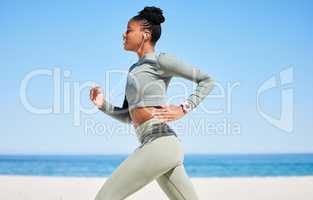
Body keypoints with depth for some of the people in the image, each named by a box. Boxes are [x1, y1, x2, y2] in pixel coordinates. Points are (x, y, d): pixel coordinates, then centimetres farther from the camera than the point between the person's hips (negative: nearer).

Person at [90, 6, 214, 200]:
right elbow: (127, 117, 23)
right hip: (156, 147, 9)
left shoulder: (160, 61, -1)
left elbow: (207, 80, -1)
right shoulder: (135, 69, 23)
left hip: (160, 144, -9)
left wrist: (183, 109, -9)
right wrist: (103, 104, 7)